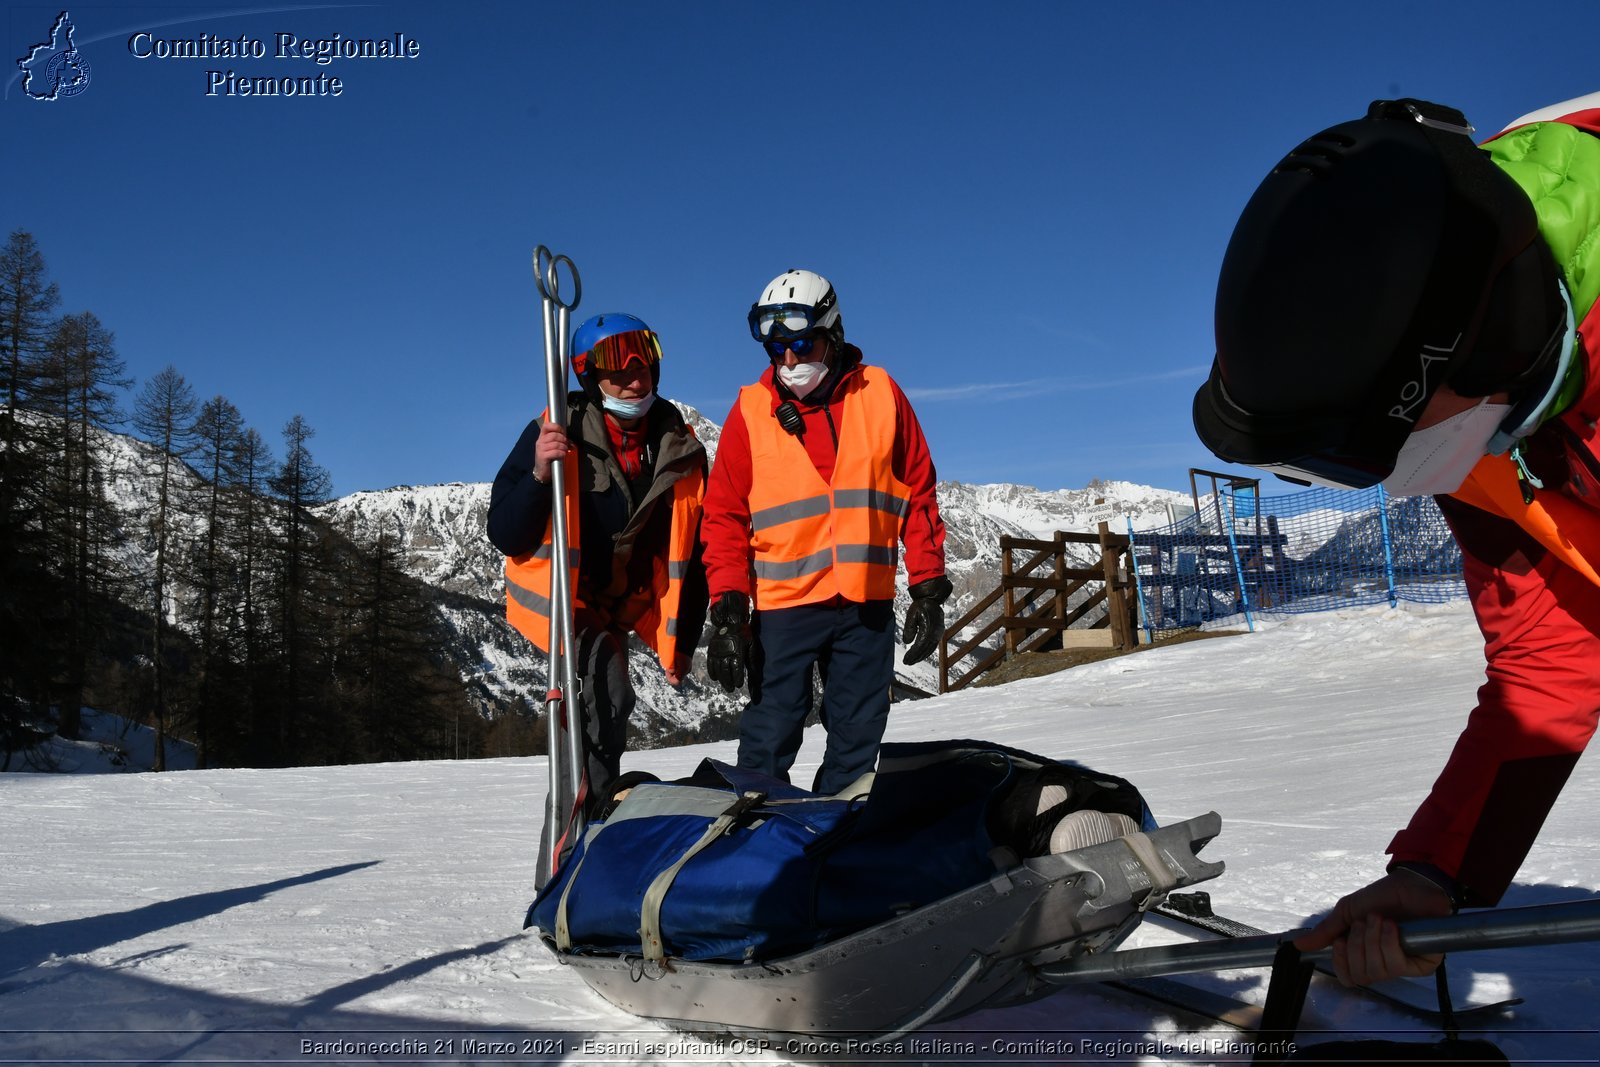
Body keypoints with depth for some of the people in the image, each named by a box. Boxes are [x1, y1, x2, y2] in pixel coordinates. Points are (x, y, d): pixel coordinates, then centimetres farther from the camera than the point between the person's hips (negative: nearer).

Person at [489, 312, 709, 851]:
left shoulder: (679, 447, -3)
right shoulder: (555, 435, -16)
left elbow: (691, 554, 5)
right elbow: (504, 535, -16)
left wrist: (682, 640, 5)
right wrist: (539, 475, -32)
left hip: (625, 603, 5)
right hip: (562, 597, -5)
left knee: (587, 713, 15)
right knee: (609, 694, -26)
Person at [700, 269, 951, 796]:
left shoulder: (881, 395, 3)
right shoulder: (751, 410, 1)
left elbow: (919, 496, 6)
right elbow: (725, 515, 2)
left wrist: (929, 589, 2)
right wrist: (727, 609, -7)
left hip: (867, 603, 2)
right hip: (782, 605, -1)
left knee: (858, 739, 9)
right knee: (769, 738, -1)